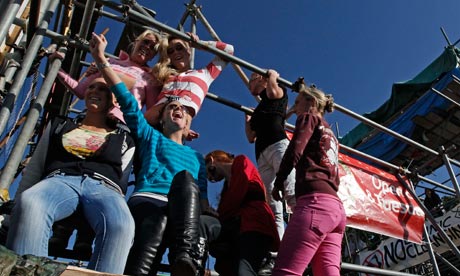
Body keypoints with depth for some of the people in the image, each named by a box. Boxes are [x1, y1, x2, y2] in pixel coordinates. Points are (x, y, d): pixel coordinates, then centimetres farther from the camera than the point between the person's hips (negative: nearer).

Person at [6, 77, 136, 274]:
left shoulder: (123, 138, 26)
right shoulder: (59, 126, 31)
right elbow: (34, 170, 22)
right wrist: (18, 202, 8)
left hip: (104, 187, -1)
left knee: (121, 226, -39)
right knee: (29, 203, -38)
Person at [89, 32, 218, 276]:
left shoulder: (196, 157, 35)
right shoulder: (151, 137, 29)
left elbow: (202, 196, 24)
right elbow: (127, 100, 21)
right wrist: (100, 59, 16)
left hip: (185, 211, 1)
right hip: (146, 200, -1)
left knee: (184, 177, -34)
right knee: (154, 229, -37)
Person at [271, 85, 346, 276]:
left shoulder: (309, 117, 13)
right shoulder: (330, 135, 34)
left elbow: (295, 150, -4)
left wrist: (279, 181, 5)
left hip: (315, 201, -9)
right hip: (336, 207, 9)